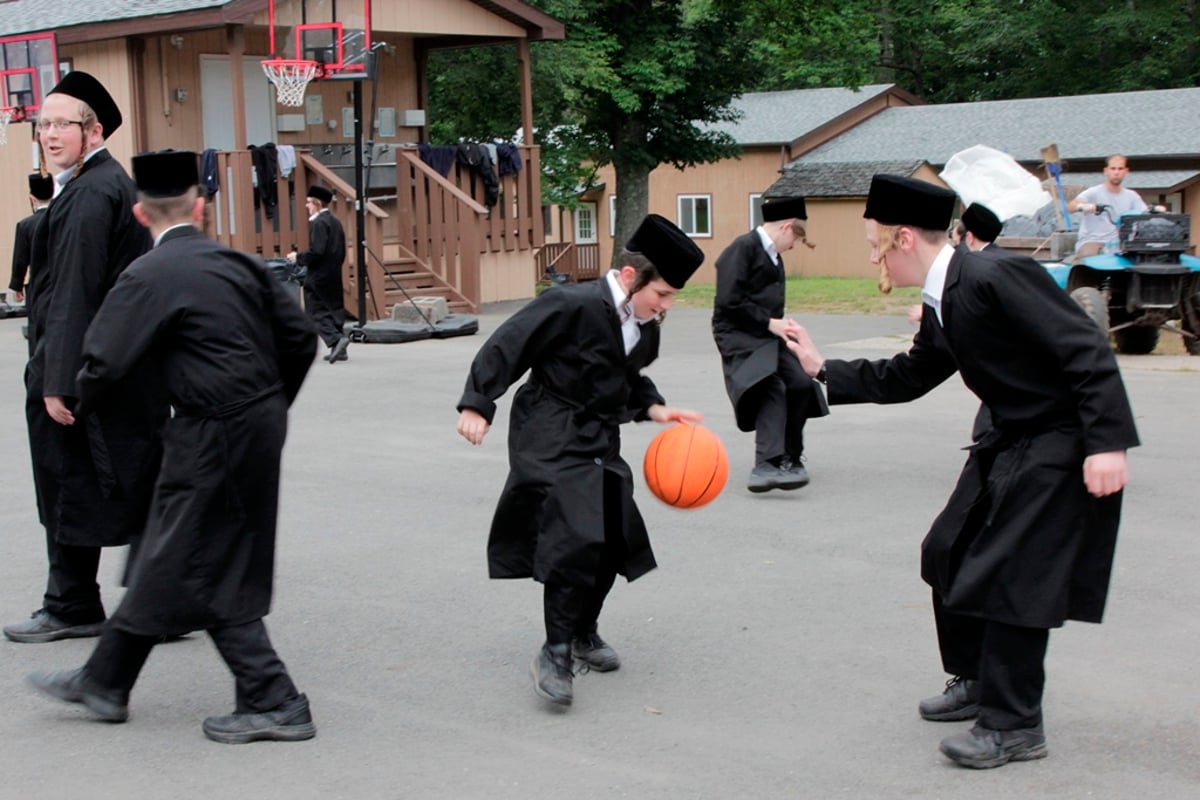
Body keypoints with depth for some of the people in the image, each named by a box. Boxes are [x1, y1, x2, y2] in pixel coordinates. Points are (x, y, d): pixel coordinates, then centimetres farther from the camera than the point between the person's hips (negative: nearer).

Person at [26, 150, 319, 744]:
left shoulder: (150, 278, -13)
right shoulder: (240, 262, 6)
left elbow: (103, 365, -14)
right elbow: (301, 338, 9)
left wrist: (77, 411, 8)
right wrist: (271, 406, 23)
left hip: (214, 437, -8)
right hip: (259, 424, 8)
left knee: (201, 574, 3)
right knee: (162, 557, 17)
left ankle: (275, 705, 6)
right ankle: (104, 680, 31)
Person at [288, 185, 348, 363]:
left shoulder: (318, 223, -15)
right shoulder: (335, 222, 12)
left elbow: (316, 252, -23)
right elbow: (342, 253, 15)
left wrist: (298, 258, -9)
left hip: (318, 277, -9)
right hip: (334, 276, 9)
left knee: (317, 312, -3)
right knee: (335, 308, 11)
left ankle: (336, 340, -18)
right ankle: (339, 350, 11)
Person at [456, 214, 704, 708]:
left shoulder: (644, 325, 4)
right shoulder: (572, 305, -21)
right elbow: (506, 347, -18)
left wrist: (654, 409, 3)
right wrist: (478, 405, -20)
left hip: (599, 440, 9)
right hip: (551, 440, -8)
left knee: (616, 539, 12)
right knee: (575, 541, -19)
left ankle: (583, 632, 35)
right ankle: (555, 653, -7)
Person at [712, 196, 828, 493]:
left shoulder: (773, 256, 18)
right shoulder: (743, 248, -11)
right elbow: (729, 301, -19)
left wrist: (779, 326, 5)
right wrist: (769, 322, -15)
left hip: (767, 336, 9)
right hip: (739, 336, -9)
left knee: (801, 384, 2)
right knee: (772, 389, -26)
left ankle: (789, 458, 20)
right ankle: (765, 467, -36)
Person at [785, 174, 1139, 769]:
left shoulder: (997, 277, -24)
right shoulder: (941, 310, 6)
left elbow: (1087, 352, -25)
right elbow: (902, 380, 19)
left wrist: (1107, 444, -29)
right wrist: (822, 370, 15)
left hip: (1062, 447, -10)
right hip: (1010, 442, 10)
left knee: (1011, 576, -8)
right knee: (950, 554, 16)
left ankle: (1012, 725, 5)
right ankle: (976, 681, 33)